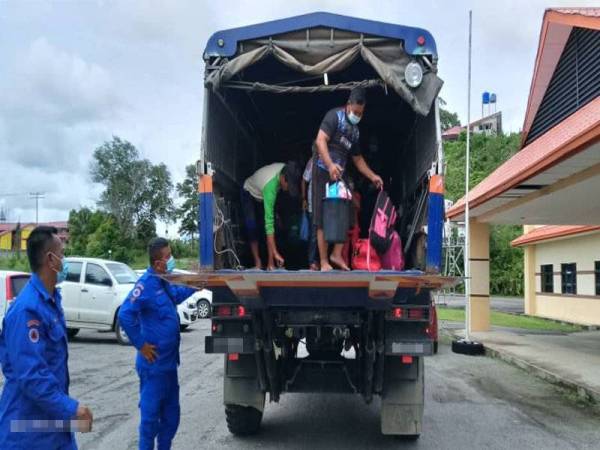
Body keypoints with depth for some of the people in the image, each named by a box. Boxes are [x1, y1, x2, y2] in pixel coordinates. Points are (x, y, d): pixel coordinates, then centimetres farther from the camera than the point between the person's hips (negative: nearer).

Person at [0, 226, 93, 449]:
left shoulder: (51, 298, 6)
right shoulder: (28, 309, -25)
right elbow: (31, 375, -28)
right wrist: (71, 408, -26)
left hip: (54, 420, 9)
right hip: (30, 428, -9)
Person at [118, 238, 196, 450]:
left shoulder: (163, 282, 9)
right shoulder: (146, 284, -20)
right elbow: (125, 314, -29)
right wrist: (141, 344, -22)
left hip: (169, 361, 9)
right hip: (154, 363, -9)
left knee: (171, 413, 18)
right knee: (151, 413, 1)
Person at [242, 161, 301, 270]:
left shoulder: (286, 170, -28)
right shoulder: (270, 185, -45)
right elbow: (269, 221, -47)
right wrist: (275, 253, -48)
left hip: (264, 195, 5)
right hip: (250, 194, -5)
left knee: (275, 224, -11)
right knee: (252, 227, -21)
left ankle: (271, 262, -11)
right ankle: (257, 262, -9)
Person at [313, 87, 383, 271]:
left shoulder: (355, 131, 18)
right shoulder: (335, 116, -5)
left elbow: (358, 159, 27)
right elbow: (320, 140, -18)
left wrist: (372, 176, 18)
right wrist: (330, 165, -30)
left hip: (340, 175, 8)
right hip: (324, 172, -8)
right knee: (323, 220, -4)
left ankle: (336, 255, 15)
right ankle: (324, 262, 1)